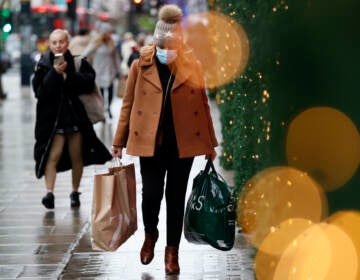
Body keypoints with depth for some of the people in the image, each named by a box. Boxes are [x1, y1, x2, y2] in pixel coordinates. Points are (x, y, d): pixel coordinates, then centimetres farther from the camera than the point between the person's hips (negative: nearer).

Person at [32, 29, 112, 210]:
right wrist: (54, 73, -22)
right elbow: (39, 92, -12)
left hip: (76, 116, 1)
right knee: (53, 155, -13)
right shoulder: (43, 65, -1)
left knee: (77, 156, 8)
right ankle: (49, 193, -18)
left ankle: (75, 192, 21)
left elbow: (89, 83, -13)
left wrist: (67, 77, -18)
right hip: (53, 118, -1)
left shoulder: (78, 62, 0)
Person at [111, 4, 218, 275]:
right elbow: (128, 104, 5)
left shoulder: (193, 66, 2)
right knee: (151, 193, 1)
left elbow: (203, 105, 8)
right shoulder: (141, 65, 1)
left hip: (183, 143, 0)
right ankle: (150, 235, 31)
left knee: (176, 196, 5)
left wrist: (210, 143, 9)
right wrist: (119, 141, 4)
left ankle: (172, 251, 17)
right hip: (150, 141, 0)